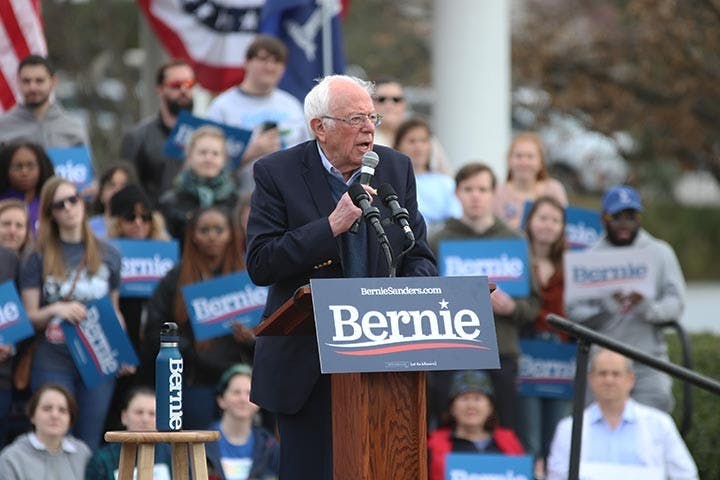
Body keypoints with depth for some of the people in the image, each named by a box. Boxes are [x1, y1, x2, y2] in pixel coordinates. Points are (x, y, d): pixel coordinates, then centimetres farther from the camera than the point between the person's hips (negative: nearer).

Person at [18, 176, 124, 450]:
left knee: (89, 447, 3)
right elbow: (30, 317, 2)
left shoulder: (108, 255, 10)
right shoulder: (39, 259, 3)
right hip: (52, 364, -2)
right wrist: (56, 310, -18)